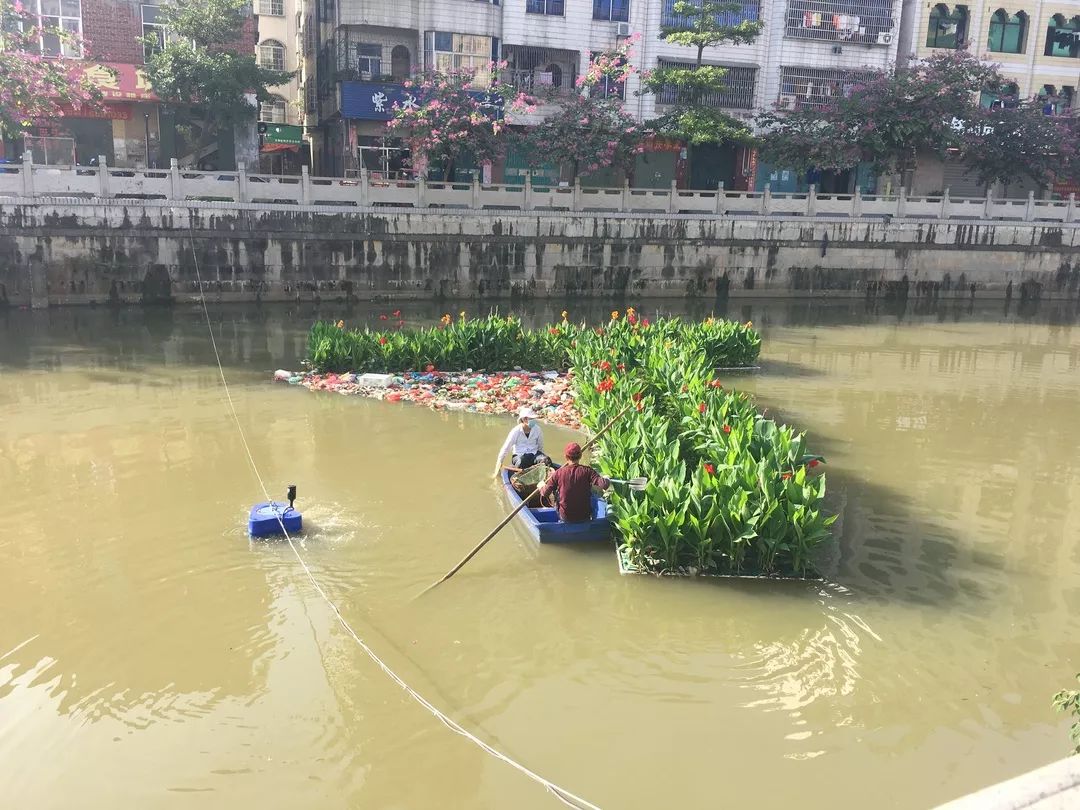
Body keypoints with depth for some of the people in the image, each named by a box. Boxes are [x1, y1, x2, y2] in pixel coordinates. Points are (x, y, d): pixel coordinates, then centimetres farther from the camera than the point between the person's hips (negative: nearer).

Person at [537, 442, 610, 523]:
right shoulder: (587, 471, -14)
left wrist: (541, 486, 19)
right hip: (584, 517, 0)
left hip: (565, 518, 0)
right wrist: (607, 480, 0)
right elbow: (604, 485, -23)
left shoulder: (558, 473, -11)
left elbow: (544, 493, -4)